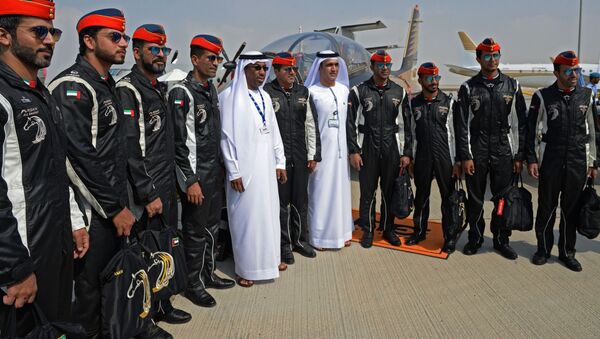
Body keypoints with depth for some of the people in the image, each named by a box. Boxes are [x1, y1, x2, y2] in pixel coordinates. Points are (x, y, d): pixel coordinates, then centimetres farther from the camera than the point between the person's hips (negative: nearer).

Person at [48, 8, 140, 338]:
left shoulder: (107, 85, 13)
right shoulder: (73, 86, -14)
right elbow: (81, 157, -20)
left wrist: (120, 202, 16)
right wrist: (116, 208, -16)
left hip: (113, 206, 9)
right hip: (93, 212, -9)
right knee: (90, 287, 4)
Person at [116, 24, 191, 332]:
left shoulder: (160, 90, 15)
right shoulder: (128, 90, -12)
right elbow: (130, 148, -19)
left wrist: (172, 184, 17)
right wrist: (149, 194, -19)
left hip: (167, 186, 9)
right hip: (147, 191, -9)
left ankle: (160, 303, 30)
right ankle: (157, 308, 17)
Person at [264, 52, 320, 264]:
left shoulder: (303, 92, 9)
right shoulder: (267, 93, -7)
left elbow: (310, 125, 10)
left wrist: (313, 155, 7)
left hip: (300, 157, 5)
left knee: (301, 199, 12)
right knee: (281, 201, 5)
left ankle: (300, 240, 27)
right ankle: (284, 244, 18)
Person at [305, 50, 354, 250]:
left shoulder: (344, 90, 9)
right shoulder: (312, 92, -7)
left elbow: (348, 119, 15)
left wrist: (351, 148, 13)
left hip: (340, 148, 5)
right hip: (320, 149, -5)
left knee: (340, 188, 11)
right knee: (320, 190, 0)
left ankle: (341, 231, 24)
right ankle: (319, 236, 11)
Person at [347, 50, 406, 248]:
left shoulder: (399, 92, 7)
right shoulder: (359, 91, -1)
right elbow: (351, 123, -3)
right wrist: (353, 151, -8)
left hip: (391, 148, 2)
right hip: (367, 148, -2)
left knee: (389, 191, 9)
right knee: (367, 191, 4)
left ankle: (388, 229, 23)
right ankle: (368, 230, 18)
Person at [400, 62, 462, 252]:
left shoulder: (449, 102, 0)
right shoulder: (412, 105, 7)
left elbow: (457, 133, -1)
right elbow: (409, 132, 11)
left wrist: (458, 161, -5)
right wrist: (407, 155, 2)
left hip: (445, 158, -2)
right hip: (422, 158, 2)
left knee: (448, 198, 3)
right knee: (421, 196, 13)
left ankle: (449, 237, 14)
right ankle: (420, 231, 28)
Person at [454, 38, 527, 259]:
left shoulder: (512, 86, 6)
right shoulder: (468, 88, 2)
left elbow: (520, 123, 5)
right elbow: (462, 125, -1)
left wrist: (519, 155, 0)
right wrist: (465, 156, -7)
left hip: (504, 153, 1)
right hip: (477, 153, -1)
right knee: (475, 199, 7)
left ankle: (501, 239, 20)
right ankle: (475, 238, 22)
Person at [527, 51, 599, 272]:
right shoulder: (542, 97, -2)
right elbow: (532, 131, 0)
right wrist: (532, 159, -5)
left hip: (578, 164, 2)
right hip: (550, 163, -2)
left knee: (571, 210, 9)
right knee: (546, 208, 6)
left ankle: (567, 252, 23)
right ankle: (543, 249, 21)